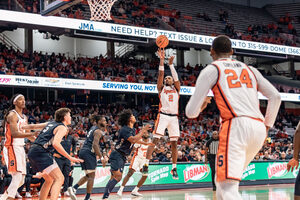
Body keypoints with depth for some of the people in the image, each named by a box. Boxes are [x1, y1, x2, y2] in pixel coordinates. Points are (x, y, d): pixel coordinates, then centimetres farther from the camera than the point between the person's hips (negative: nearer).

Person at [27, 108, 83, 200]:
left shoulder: (50, 123, 21)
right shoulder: (62, 127, -3)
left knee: (49, 180, 22)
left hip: (32, 152, 9)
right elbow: (55, 143, -19)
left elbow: (33, 126, 31)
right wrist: (70, 158, -18)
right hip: (41, 152, -9)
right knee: (59, 178, -14)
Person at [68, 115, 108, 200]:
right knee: (91, 176, -3)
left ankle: (73, 188, 0)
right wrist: (101, 157, -22)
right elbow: (95, 144, -20)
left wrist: (103, 130, 27)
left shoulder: (93, 128, 21)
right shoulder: (98, 131, -8)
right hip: (89, 153, -9)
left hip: (82, 152, 9)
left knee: (88, 175, 16)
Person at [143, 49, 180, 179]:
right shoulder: (161, 88, 13)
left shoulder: (176, 89, 19)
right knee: (155, 140, -12)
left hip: (174, 117, 3)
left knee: (174, 143, 3)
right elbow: (161, 74, 0)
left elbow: (176, 77, 3)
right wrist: (162, 60, -8)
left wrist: (171, 64, -1)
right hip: (163, 115, -3)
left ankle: (174, 169, 10)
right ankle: (146, 164, -14)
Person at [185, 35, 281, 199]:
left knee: (227, 187, -15)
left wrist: (201, 105, 28)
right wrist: (267, 126, 24)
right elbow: (275, 96, 14)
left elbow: (191, 112, 5)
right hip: (258, 128, 7)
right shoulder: (249, 69, 25)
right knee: (221, 180, 22)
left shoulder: (211, 70, 10)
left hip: (236, 126, -6)